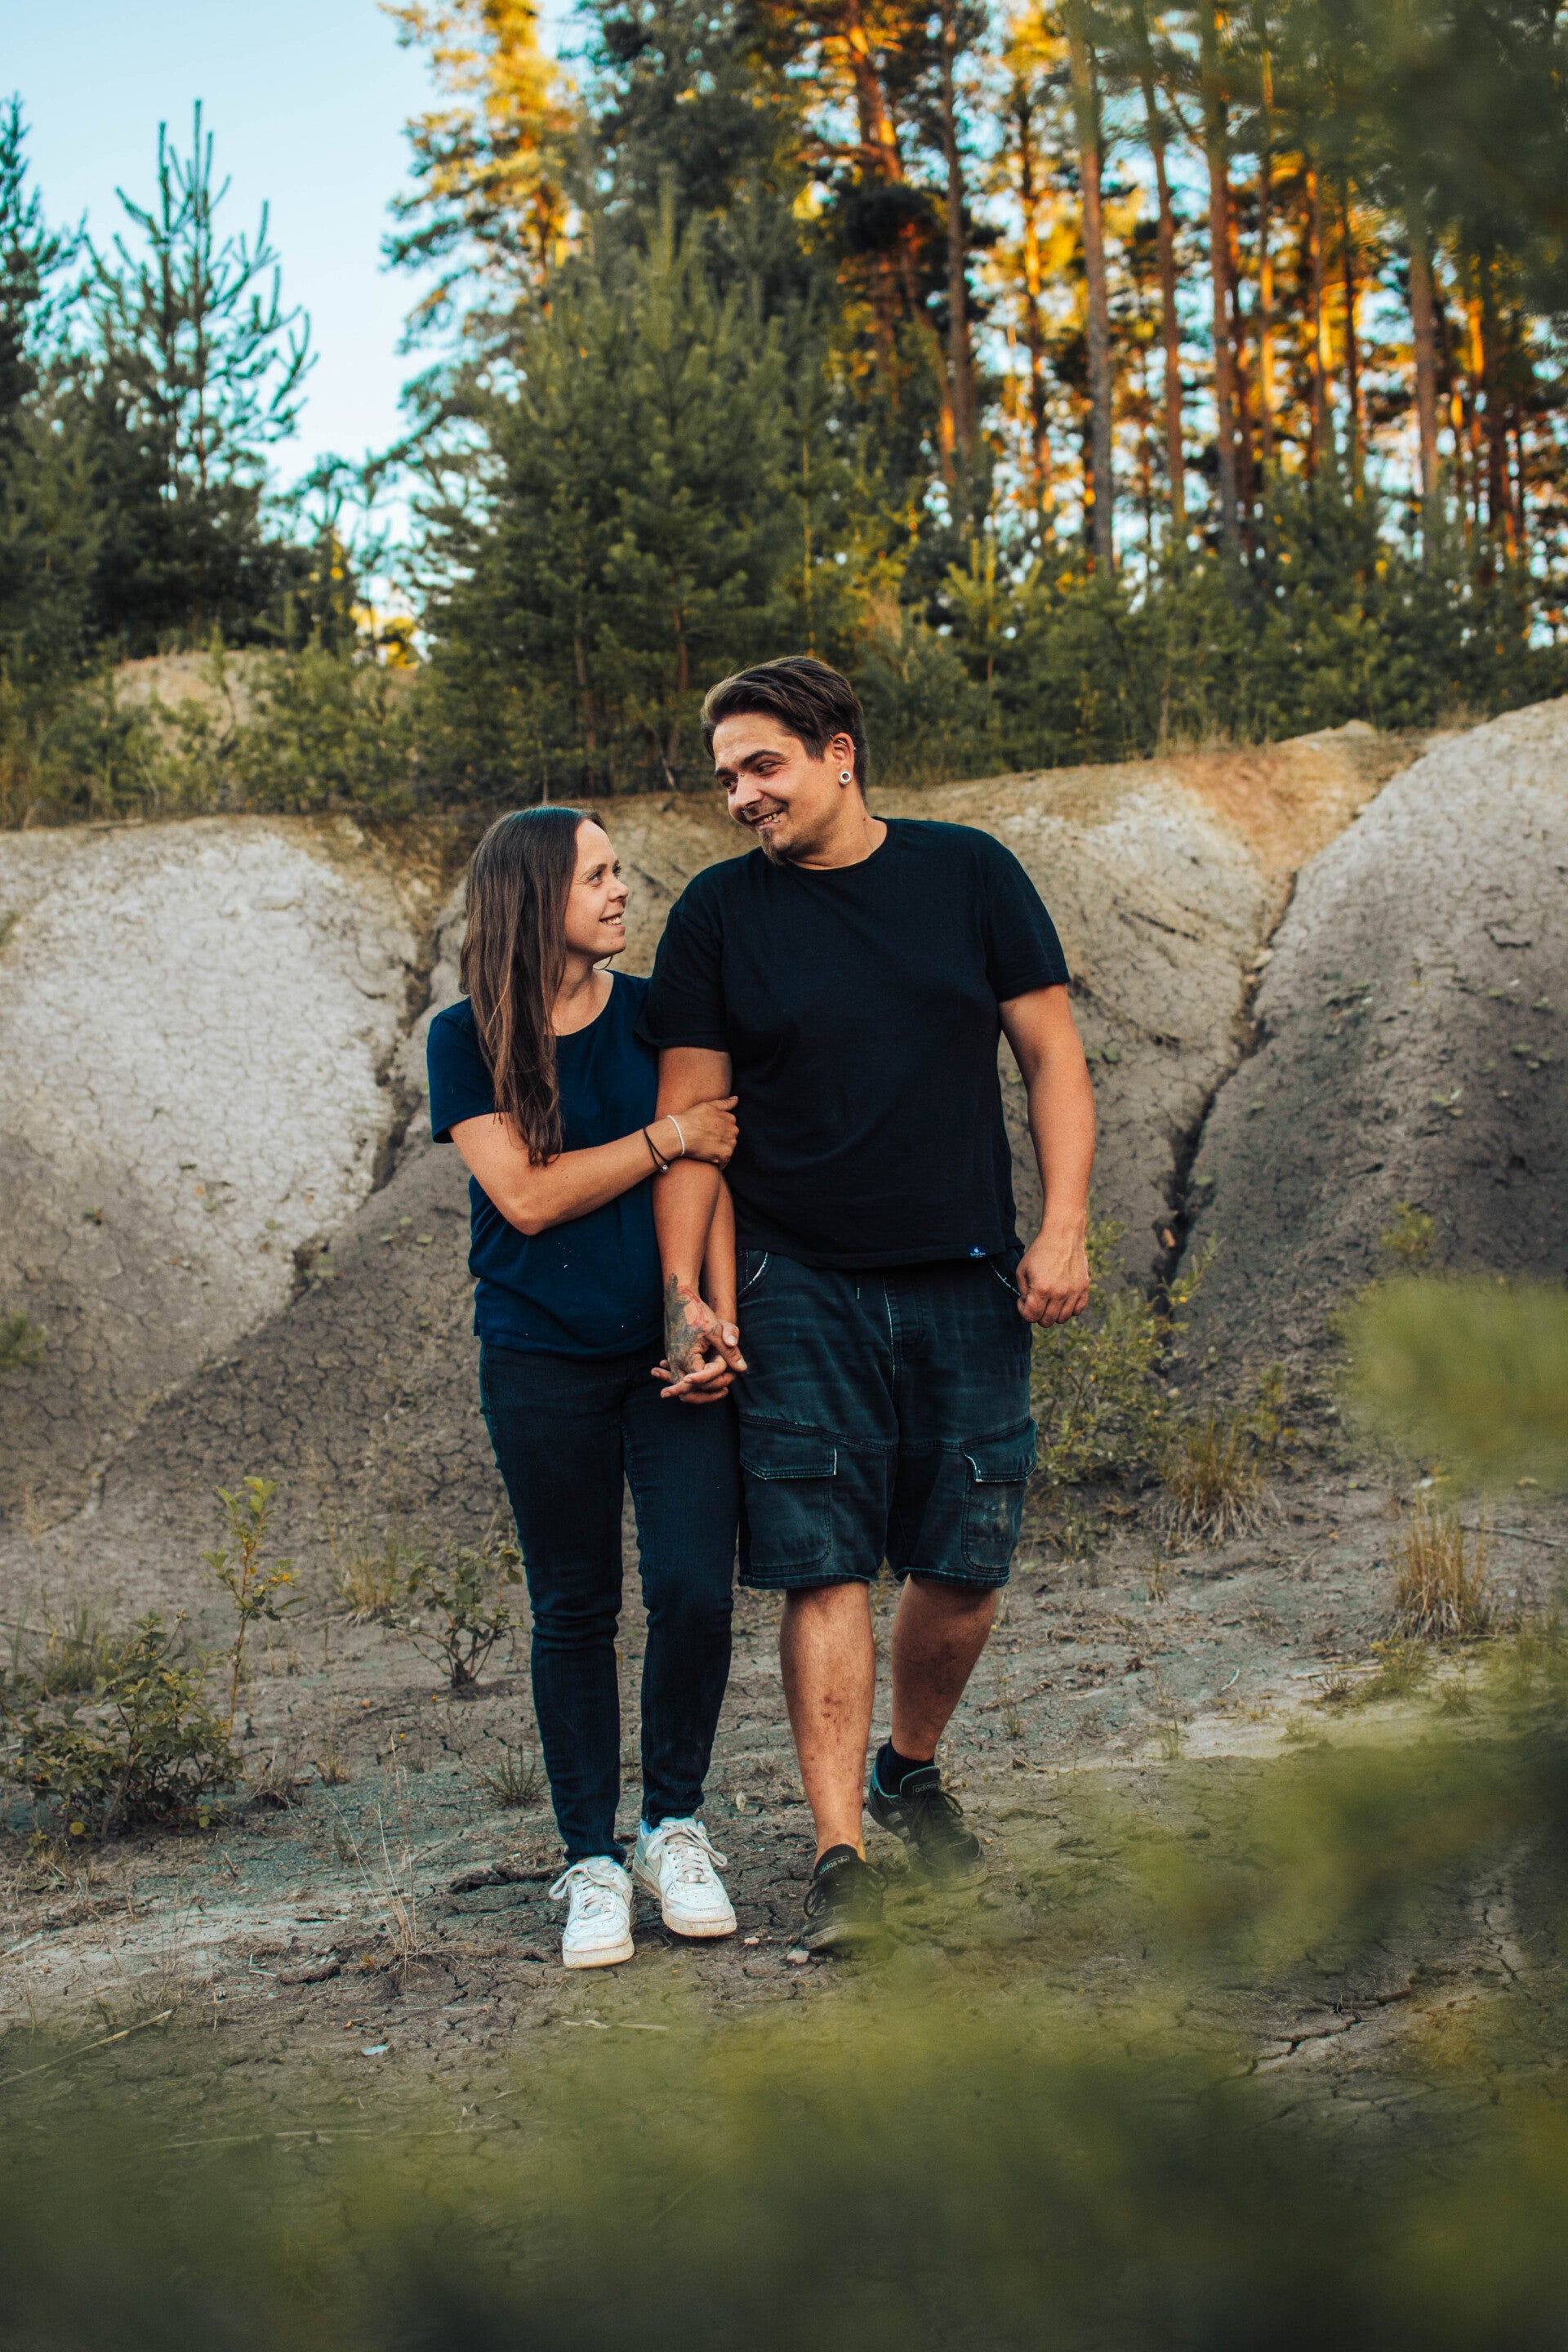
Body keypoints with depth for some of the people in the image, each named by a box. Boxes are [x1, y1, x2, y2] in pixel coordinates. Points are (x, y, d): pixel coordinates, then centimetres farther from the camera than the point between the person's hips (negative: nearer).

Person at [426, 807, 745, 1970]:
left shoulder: (658, 1014, 4)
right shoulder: (468, 1040, -2)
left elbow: (711, 1167, 2)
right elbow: (524, 1194, -12)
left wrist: (717, 1317, -8)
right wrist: (669, 1136, -12)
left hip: (671, 1351, 1)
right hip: (543, 1363, -1)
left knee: (694, 1588, -9)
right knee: (576, 1611, 6)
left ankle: (675, 1827, 13)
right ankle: (592, 1862, 17)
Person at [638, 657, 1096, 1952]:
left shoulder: (969, 874, 3)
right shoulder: (718, 912, 2)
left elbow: (1053, 1057, 5)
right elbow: (690, 1116, 3)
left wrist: (1064, 1227, -6)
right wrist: (684, 1292, -5)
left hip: (968, 1284, 1)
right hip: (801, 1288, -1)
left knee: (965, 1569, 6)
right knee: (824, 1567, -7)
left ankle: (911, 1771, 32)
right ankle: (840, 1855, -2)